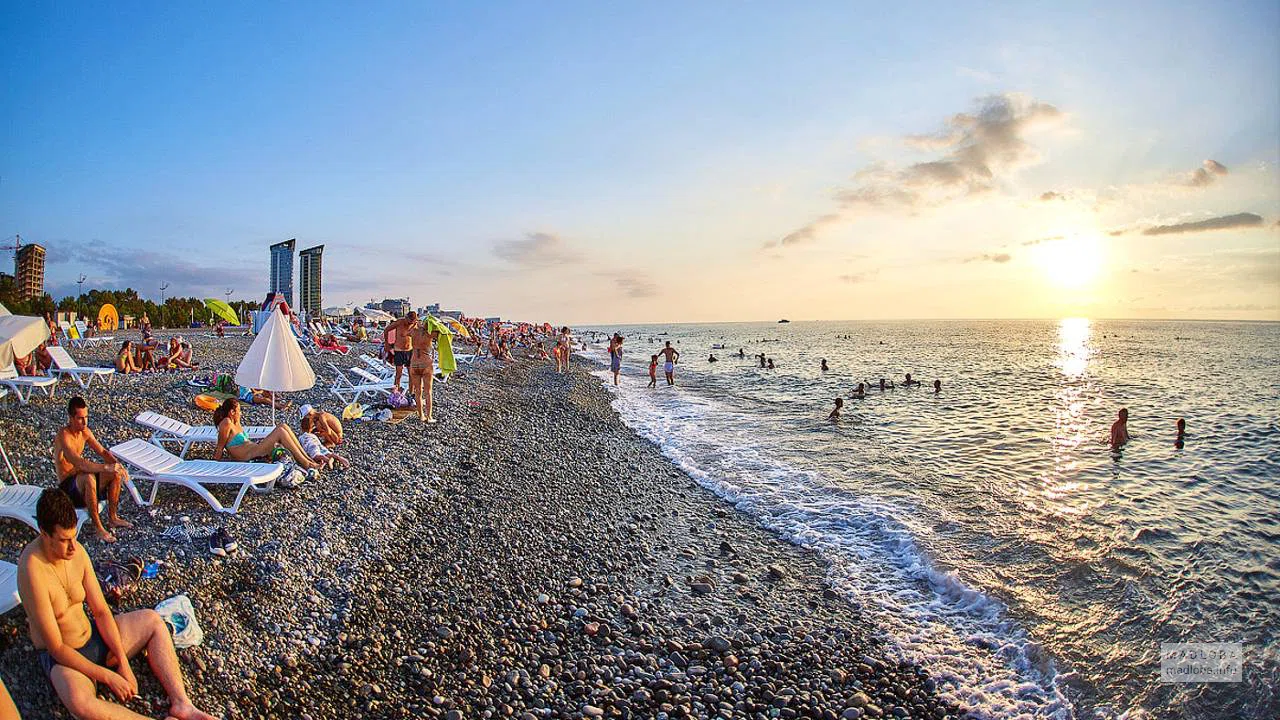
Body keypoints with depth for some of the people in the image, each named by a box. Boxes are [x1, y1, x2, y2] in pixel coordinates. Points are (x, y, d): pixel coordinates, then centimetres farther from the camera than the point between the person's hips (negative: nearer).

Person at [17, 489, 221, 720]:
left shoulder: (76, 550, -8)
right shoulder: (33, 570, -28)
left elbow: (101, 611, -3)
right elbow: (57, 648, -25)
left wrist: (123, 662, -9)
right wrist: (108, 676, -23)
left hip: (92, 637, 8)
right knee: (78, 700, -37)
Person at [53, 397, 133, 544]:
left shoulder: (85, 432, 2)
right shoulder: (63, 436, -24)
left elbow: (102, 451, 6)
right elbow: (79, 463, -38)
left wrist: (118, 464, -13)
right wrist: (106, 467, -44)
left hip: (81, 479, 8)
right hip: (67, 486, -8)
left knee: (116, 474, -8)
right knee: (88, 478, -38)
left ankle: (113, 518, 3)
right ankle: (98, 527, -29)